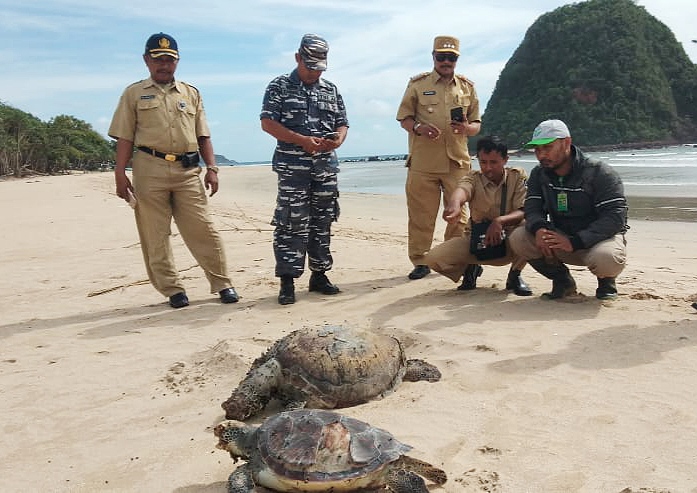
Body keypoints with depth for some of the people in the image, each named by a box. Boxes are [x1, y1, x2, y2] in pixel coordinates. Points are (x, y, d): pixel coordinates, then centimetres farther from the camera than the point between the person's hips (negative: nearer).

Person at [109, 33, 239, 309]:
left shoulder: (191, 94, 17)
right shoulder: (134, 94, 10)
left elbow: (203, 135, 15)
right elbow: (125, 138, 5)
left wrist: (211, 167, 4)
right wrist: (120, 174, -3)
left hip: (187, 171, 1)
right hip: (149, 170, -1)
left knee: (203, 230, -3)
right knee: (154, 235, 1)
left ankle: (222, 284, 6)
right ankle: (172, 289, 12)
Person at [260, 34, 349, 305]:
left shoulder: (331, 90, 16)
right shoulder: (279, 86, 2)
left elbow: (342, 123, 18)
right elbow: (267, 123, -7)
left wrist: (338, 139, -7)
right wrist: (302, 140, -18)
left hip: (326, 167, 5)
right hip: (292, 167, -5)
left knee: (322, 222, 9)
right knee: (291, 223, -8)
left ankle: (319, 274, 19)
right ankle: (287, 281, -2)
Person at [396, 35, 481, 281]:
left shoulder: (467, 86, 14)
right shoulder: (417, 84, 8)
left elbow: (477, 124, 16)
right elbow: (404, 118, 7)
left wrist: (466, 128, -9)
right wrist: (418, 128, -14)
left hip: (457, 161, 2)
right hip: (422, 161, -2)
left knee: (458, 213, 5)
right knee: (421, 213, 0)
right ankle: (420, 262, 10)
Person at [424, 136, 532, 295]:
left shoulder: (518, 176, -6)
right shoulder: (473, 178, -7)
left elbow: (524, 212, -17)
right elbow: (461, 190, -33)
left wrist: (500, 221, -39)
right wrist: (454, 204, -58)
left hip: (508, 241, -1)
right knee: (433, 258, -21)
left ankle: (515, 275, -6)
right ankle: (470, 268, 13)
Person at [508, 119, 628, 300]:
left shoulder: (600, 173, -16)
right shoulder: (538, 174, 2)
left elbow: (615, 217, -22)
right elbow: (532, 209, -4)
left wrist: (575, 241, -33)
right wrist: (539, 229, -30)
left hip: (598, 237, -4)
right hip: (559, 237, 5)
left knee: (606, 259, -40)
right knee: (518, 238, -20)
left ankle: (606, 280, 2)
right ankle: (562, 281, 2)